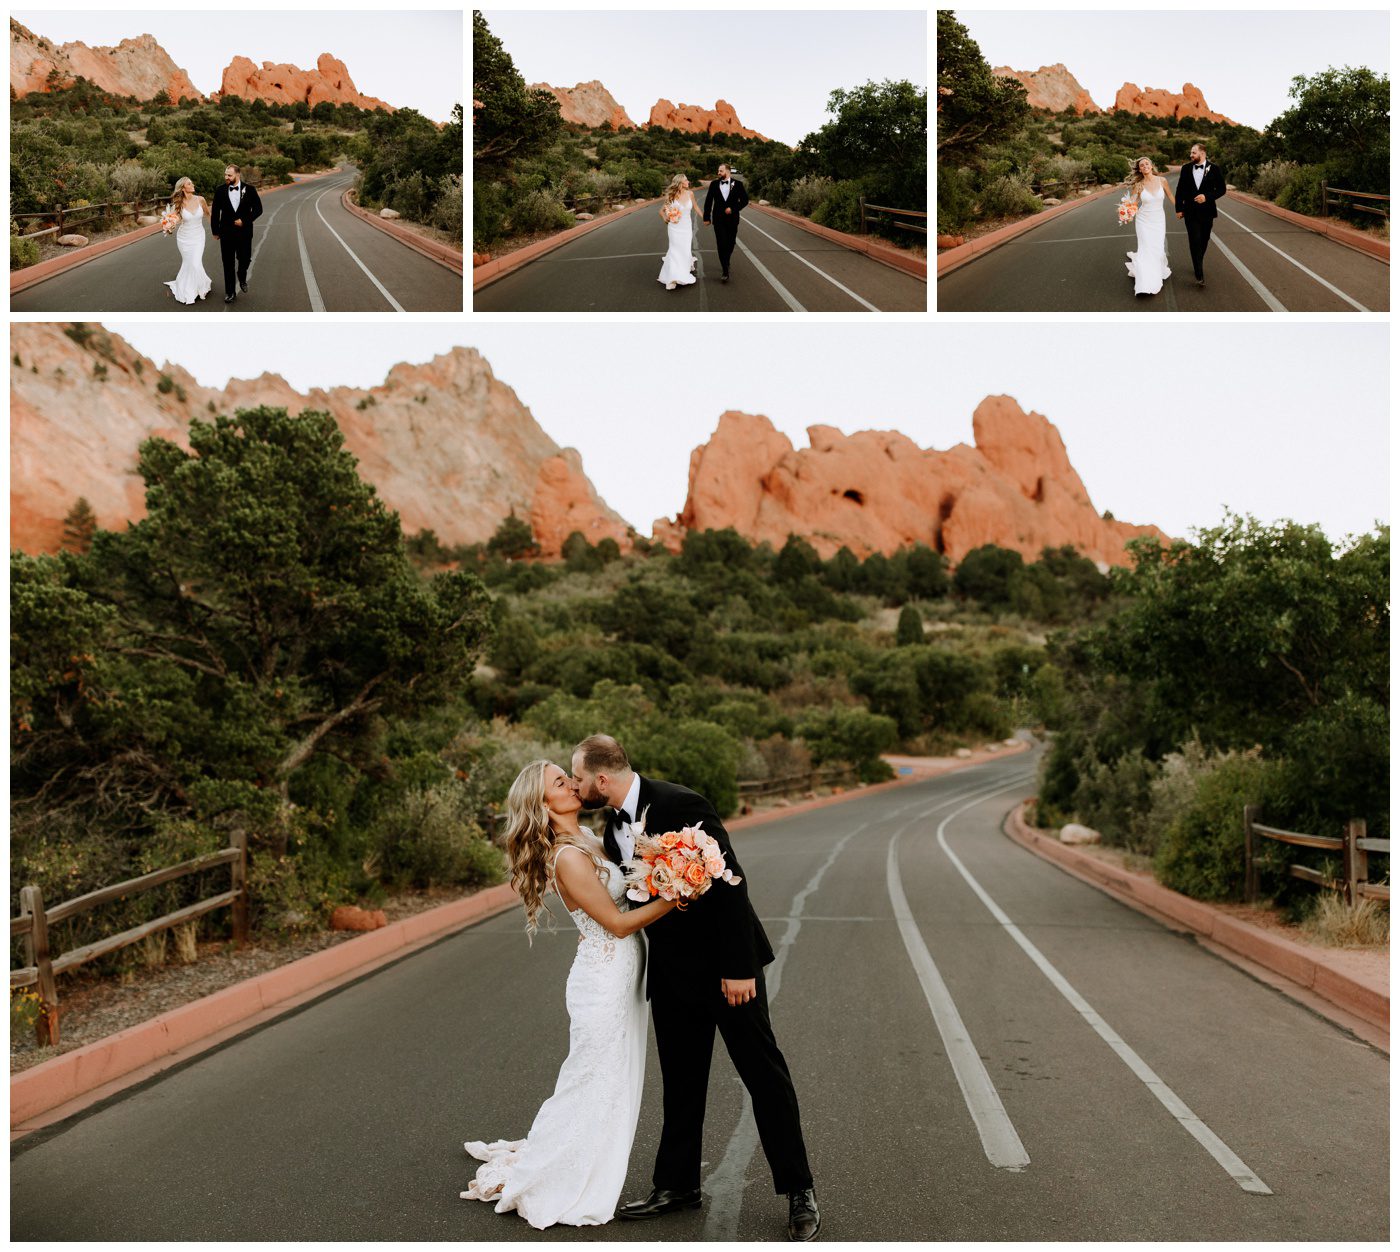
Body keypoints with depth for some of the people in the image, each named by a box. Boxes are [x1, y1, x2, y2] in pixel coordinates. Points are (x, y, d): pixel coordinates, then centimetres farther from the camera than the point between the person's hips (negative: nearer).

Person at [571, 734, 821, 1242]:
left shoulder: (680, 805, -22)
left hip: (725, 965, -7)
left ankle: (799, 1193, 13)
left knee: (765, 1076, 3)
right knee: (680, 1082, 15)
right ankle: (677, 1185, 28)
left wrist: (738, 967, -23)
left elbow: (729, 884, -23)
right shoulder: (614, 824, 3)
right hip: (673, 971, 7)